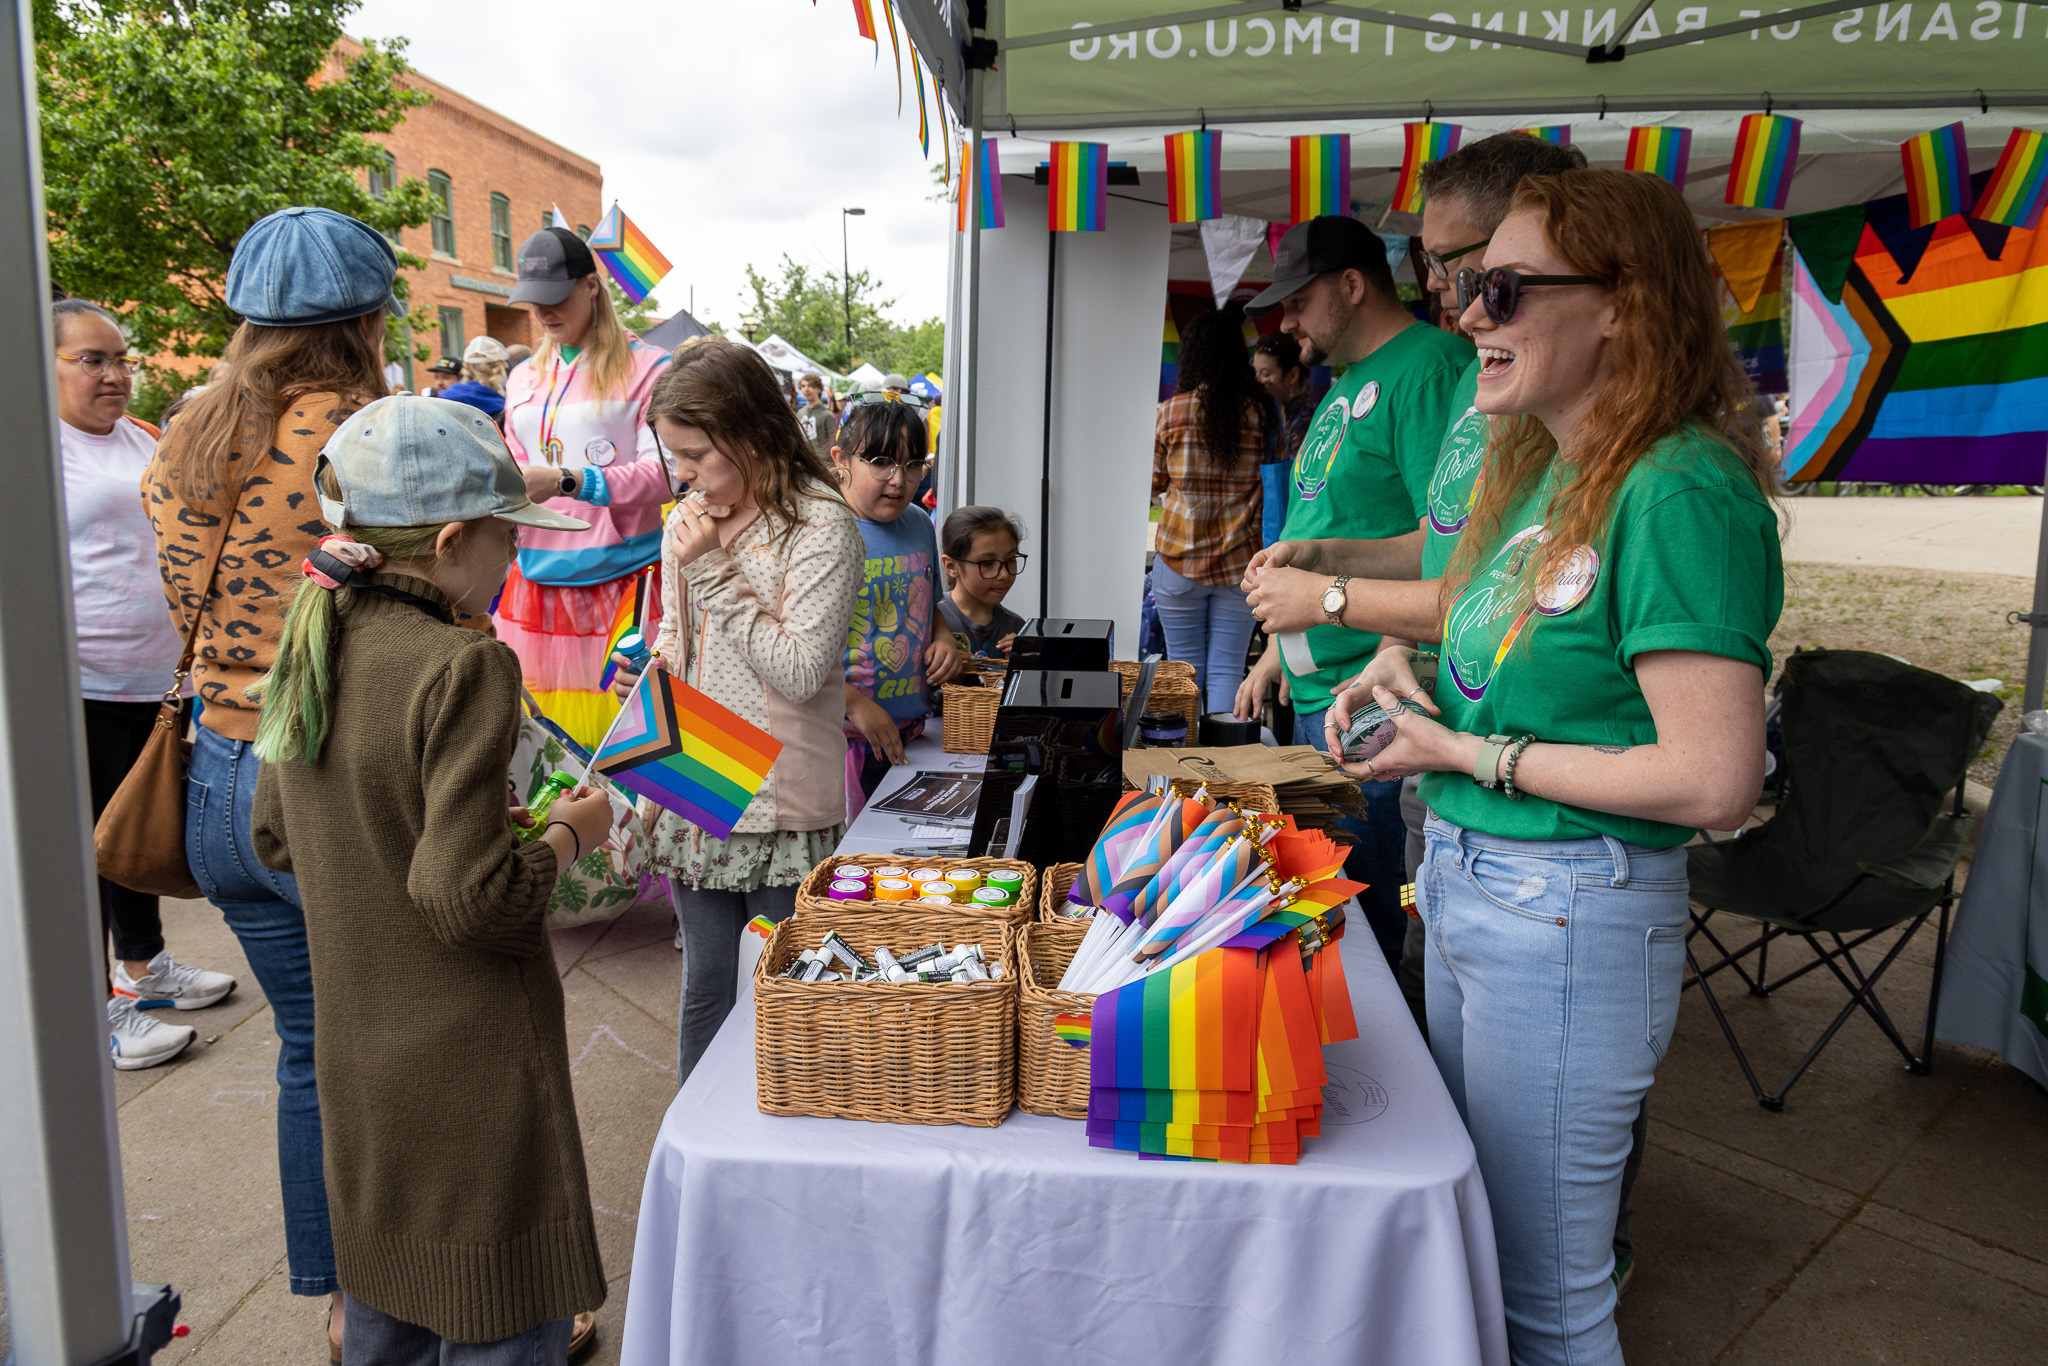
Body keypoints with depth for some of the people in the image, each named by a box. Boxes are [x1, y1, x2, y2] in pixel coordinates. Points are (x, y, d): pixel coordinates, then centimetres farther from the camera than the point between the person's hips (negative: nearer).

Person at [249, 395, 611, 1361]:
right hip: (465, 1064, -8)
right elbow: (473, 898, -26)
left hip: (354, 1053, 8)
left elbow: (275, 838, 13)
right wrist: (569, 834, -9)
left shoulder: (313, 646, 1)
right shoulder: (462, 667, -24)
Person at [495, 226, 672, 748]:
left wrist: (566, 481, -21)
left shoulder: (646, 367, -2)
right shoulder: (524, 379, 18)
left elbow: (662, 474, -12)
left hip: (620, 579, -5)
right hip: (537, 582, 5)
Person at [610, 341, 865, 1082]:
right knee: (706, 984, 18)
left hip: (783, 803, -6)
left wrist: (714, 569, -20)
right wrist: (652, 664, 0)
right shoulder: (688, 522, 7)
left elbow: (801, 671, -21)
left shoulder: (820, 526, -14)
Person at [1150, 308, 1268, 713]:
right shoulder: (1262, 412, -1)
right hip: (1240, 562, 1)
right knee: (1227, 672, 5)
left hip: (1180, 560, -1)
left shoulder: (1171, 412, -6)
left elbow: (1153, 484, 4)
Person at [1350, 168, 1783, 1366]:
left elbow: (1714, 782, -24)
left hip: (1572, 915, -9)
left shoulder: (1681, 493, -20)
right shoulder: (1541, 466, 8)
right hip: (1462, 882, 9)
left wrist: (1468, 754, -18)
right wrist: (1416, 671, 1)